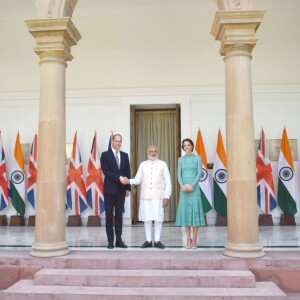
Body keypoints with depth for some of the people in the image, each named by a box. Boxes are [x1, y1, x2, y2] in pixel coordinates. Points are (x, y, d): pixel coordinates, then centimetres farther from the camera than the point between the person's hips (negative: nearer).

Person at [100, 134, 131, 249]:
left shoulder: (125, 155, 11)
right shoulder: (105, 155, 0)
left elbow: (127, 172, 10)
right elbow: (106, 171, -10)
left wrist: (128, 188, 4)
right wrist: (119, 178, -19)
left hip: (121, 189, 3)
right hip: (110, 189, -3)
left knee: (119, 215, 7)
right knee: (109, 215, 3)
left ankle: (119, 240, 12)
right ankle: (110, 240, 10)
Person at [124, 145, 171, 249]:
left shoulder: (162, 164, 4)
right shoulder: (143, 164, 10)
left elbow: (168, 182, 1)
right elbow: (138, 180, 6)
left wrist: (166, 197, -6)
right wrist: (128, 181, -14)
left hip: (158, 196, -2)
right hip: (145, 196, 2)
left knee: (158, 218, -2)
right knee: (147, 218, 4)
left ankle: (157, 240, 10)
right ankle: (148, 240, 14)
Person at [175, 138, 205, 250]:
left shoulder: (198, 158, 4)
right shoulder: (181, 159, 11)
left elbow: (199, 174, -5)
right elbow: (179, 175, 3)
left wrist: (192, 185, -18)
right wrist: (182, 185, -15)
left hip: (194, 188, -2)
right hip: (184, 189, 2)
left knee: (195, 212, -5)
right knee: (185, 212, 1)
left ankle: (194, 240, 2)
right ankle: (188, 239, 9)